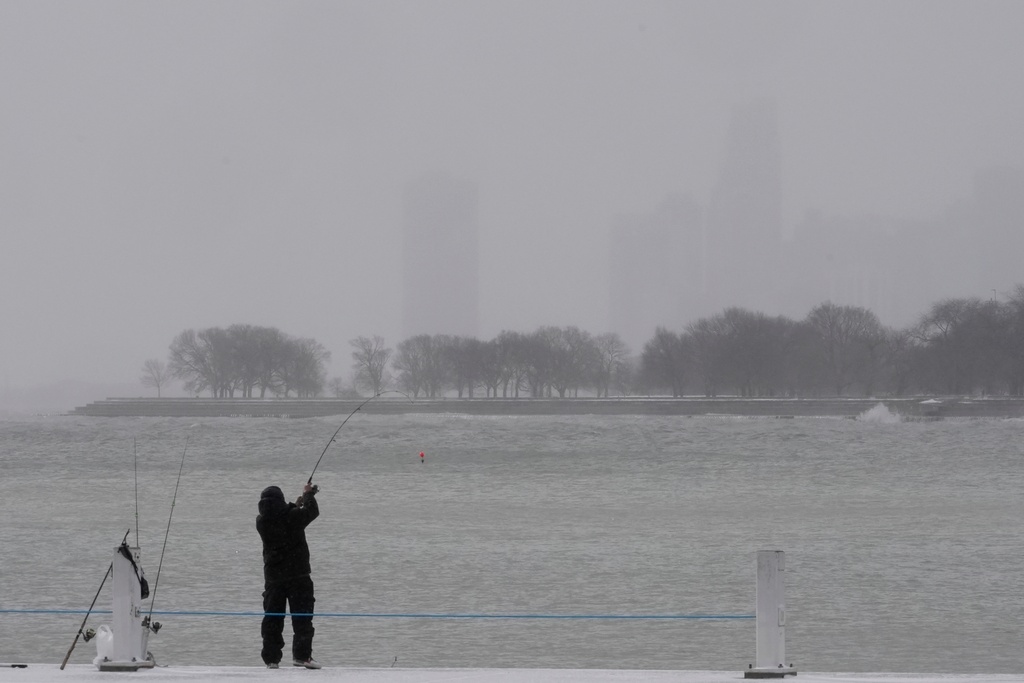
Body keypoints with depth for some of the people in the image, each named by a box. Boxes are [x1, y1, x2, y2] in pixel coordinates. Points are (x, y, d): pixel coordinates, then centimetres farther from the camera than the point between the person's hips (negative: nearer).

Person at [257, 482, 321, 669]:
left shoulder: (262, 522, -3)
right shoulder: (292, 517, -15)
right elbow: (312, 511, 1)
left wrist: (298, 504, 25)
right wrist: (308, 495, 20)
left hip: (272, 576, 4)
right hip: (298, 574, -4)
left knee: (272, 618, 9)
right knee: (302, 616, 1)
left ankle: (271, 658, 7)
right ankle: (301, 654, -9)